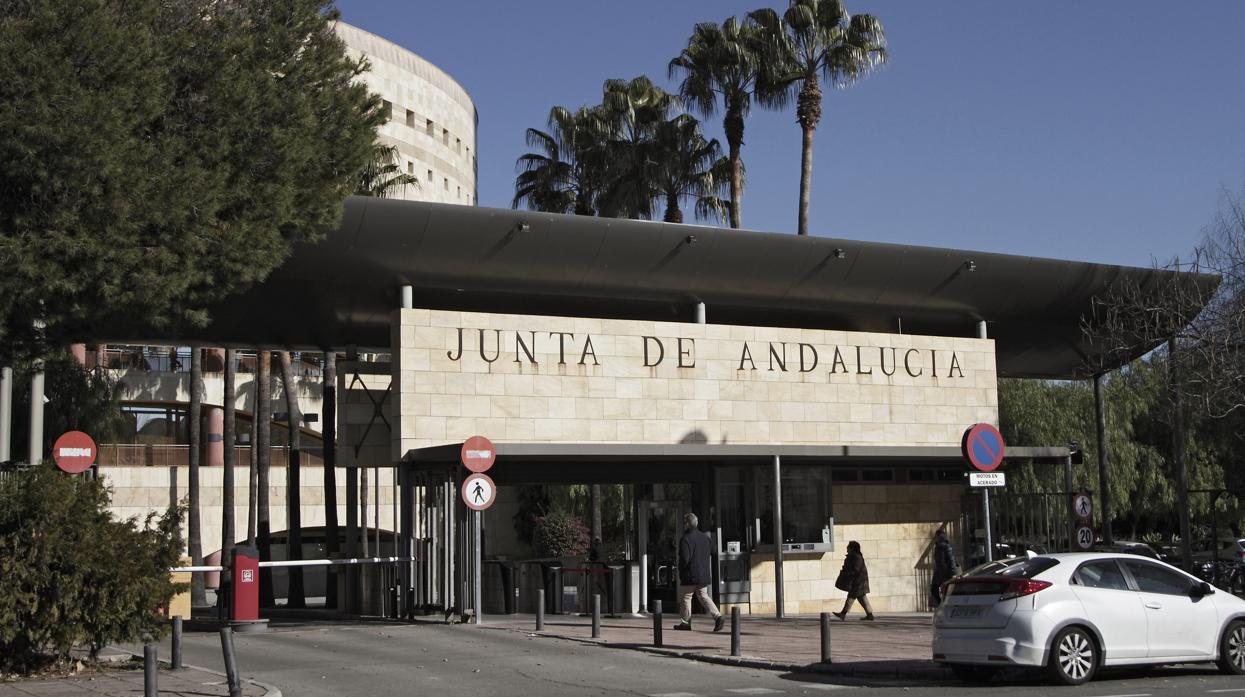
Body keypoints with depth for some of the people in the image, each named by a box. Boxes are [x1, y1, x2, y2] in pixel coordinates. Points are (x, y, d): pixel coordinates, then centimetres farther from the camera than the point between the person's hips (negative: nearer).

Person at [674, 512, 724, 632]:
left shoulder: (685, 539, -16)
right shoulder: (705, 537, 8)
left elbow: (684, 559, -19)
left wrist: (681, 572, -4)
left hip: (690, 575, -7)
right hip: (704, 574, 7)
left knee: (685, 597, 7)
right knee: (703, 596, 13)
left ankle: (685, 622, 13)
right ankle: (718, 616, -4)